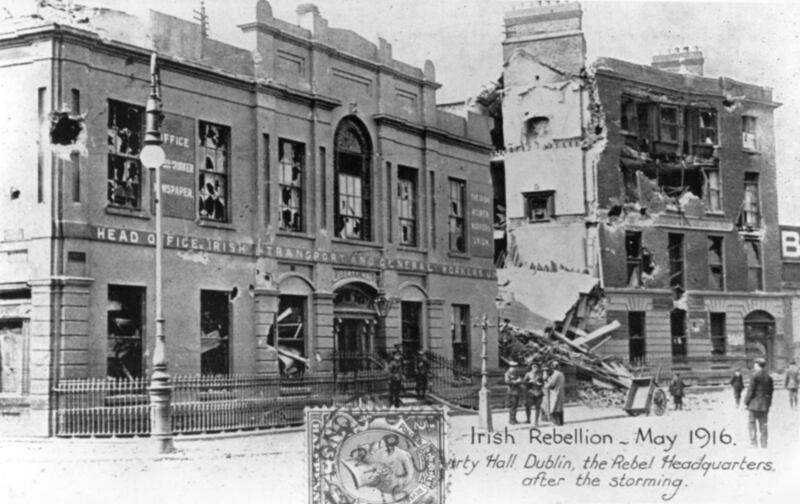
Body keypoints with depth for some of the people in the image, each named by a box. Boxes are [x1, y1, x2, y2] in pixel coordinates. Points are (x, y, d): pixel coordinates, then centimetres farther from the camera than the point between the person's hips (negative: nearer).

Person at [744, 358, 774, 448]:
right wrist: (768, 404, 17)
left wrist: (746, 402, -4)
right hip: (765, 406, 6)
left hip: (755, 404, -6)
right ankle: (764, 445, 9)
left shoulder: (754, 376, -11)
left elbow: (750, 390, -12)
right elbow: (771, 391, 12)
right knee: (763, 425, 10)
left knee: (752, 423, 1)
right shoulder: (769, 377, 9)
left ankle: (754, 443, -6)